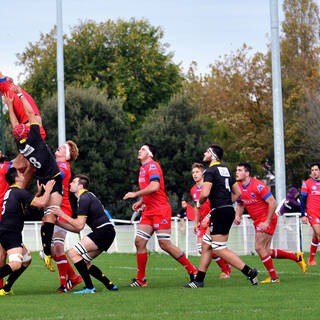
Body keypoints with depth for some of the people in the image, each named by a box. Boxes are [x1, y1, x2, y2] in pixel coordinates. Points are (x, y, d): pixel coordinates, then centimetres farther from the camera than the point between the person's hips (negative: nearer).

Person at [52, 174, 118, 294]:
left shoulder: (84, 198, -10)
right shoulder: (86, 196, 22)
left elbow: (79, 225, -15)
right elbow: (77, 228, 22)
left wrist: (63, 215, -7)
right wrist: (58, 222, 21)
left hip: (103, 231, -10)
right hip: (106, 232, 10)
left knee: (73, 253, -13)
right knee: (84, 262, 14)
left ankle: (89, 287, -15)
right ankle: (110, 286, 13)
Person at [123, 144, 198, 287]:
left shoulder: (153, 165, -10)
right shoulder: (143, 168, 20)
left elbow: (154, 186, -24)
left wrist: (135, 194, -16)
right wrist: (141, 202, 15)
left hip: (160, 210, -9)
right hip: (149, 211, 9)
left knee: (165, 244, -11)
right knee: (139, 241, 0)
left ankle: (193, 271, 0)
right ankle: (140, 279, 5)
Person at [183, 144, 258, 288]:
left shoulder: (211, 171, -10)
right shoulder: (226, 170, 17)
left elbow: (205, 193, -20)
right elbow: (237, 192, 20)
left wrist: (198, 203, 0)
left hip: (220, 212, -9)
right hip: (229, 210, 9)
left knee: (220, 249, -8)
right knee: (206, 245, 13)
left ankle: (249, 272, -13)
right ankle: (199, 280, 14)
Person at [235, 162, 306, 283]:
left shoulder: (258, 186, -20)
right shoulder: (239, 187, 3)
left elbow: (273, 203, -21)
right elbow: (240, 204, 18)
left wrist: (267, 222, -24)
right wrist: (238, 216, -3)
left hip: (267, 220, -8)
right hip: (258, 222, 8)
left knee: (259, 248, -14)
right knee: (266, 251, 9)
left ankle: (273, 277, -1)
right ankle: (296, 257, 24)